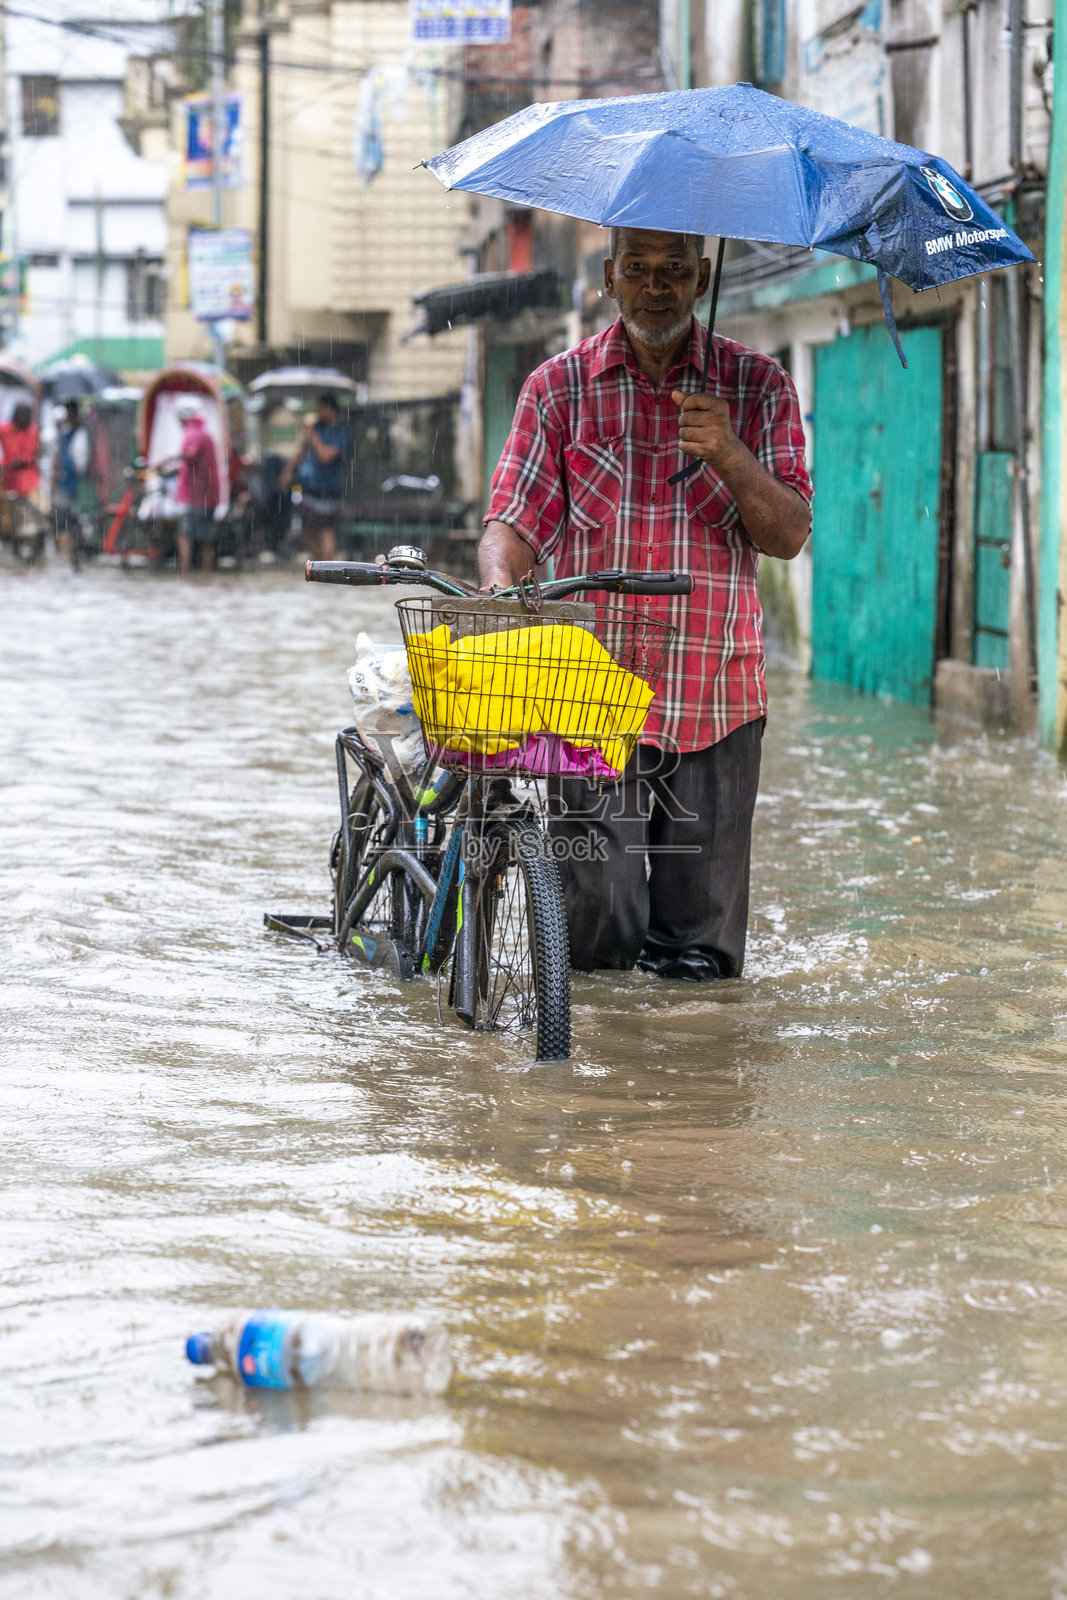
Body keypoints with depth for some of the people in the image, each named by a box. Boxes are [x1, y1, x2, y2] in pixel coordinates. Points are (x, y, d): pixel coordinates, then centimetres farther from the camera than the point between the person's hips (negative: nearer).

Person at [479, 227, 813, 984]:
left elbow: (789, 536, -2)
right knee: (592, 942, -3)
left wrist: (727, 455, -19)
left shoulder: (757, 386, 5)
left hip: (717, 700, 0)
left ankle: (675, 950, 30)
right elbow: (513, 523, 1)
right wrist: (501, 581, -21)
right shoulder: (559, 387, 6)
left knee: (700, 961, 2)